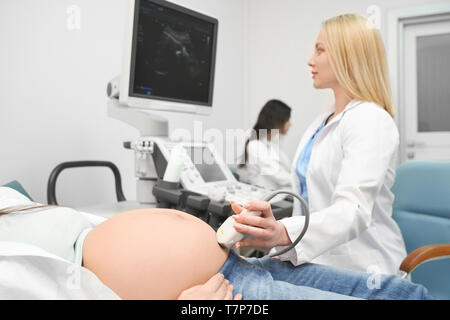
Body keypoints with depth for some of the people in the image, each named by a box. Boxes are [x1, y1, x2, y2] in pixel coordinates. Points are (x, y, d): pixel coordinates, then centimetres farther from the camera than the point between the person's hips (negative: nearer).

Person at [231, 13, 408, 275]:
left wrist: (284, 233, -45)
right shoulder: (319, 124, 13)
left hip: (359, 271, -7)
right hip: (315, 261, 7)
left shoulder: (371, 121, -14)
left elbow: (353, 210, -29)